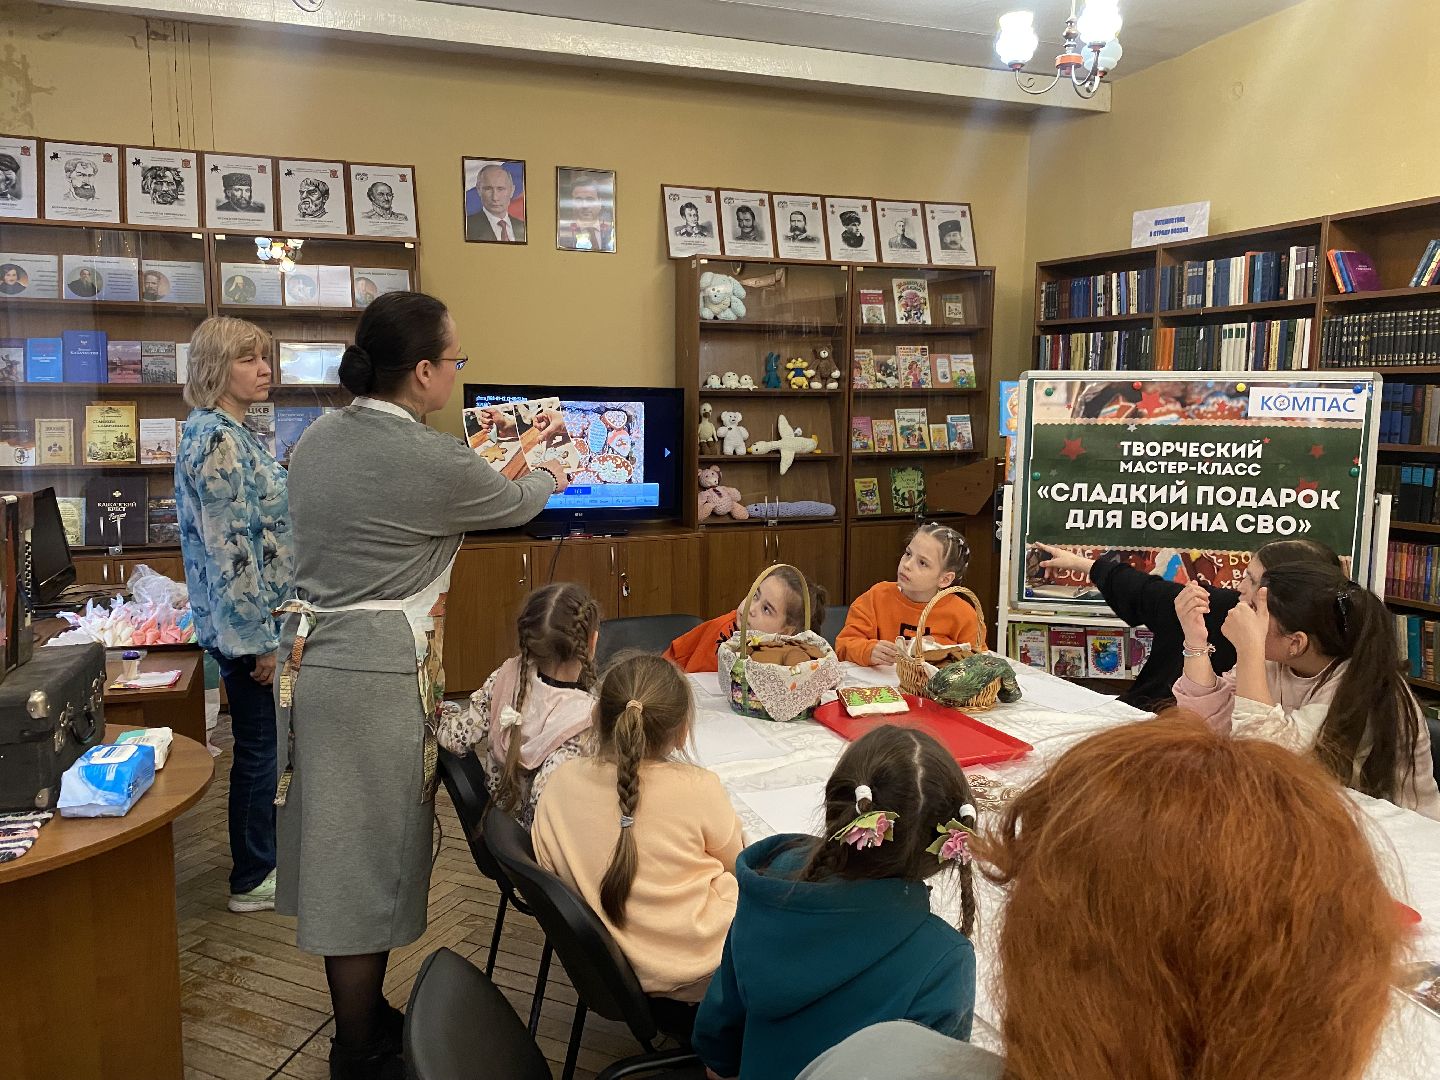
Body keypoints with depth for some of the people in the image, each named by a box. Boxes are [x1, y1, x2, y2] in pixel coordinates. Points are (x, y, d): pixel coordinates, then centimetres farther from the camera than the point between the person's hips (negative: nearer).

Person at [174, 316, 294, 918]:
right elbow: (231, 552, -24)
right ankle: (253, 881, 17)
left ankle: (261, 851, 35)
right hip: (247, 621, -10)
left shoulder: (229, 433, 12)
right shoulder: (219, 441, -20)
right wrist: (259, 640, -21)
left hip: (251, 618, 10)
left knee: (261, 743, 20)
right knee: (258, 745, 3)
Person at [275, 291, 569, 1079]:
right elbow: (513, 505, 0)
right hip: (380, 671, -8)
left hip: (312, 653, 9)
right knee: (372, 850, 5)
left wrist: (489, 477, 28)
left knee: (341, 841, 17)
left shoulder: (317, 440, 7)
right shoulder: (430, 460, -18)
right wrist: (549, 478, 22)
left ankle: (361, 1016, 35)